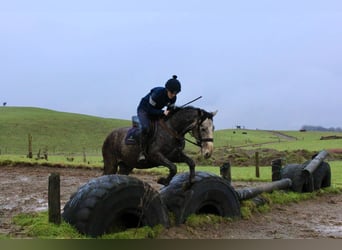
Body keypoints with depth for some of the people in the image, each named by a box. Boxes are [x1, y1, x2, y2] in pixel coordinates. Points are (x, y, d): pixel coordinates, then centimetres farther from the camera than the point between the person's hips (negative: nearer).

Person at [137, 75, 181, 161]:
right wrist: (162, 112, -35)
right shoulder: (157, 93, -33)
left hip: (157, 111, 7)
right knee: (145, 128, -33)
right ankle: (143, 152, -23)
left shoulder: (173, 98, -14)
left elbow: (170, 110, 3)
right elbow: (149, 109, -26)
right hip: (144, 110, -6)